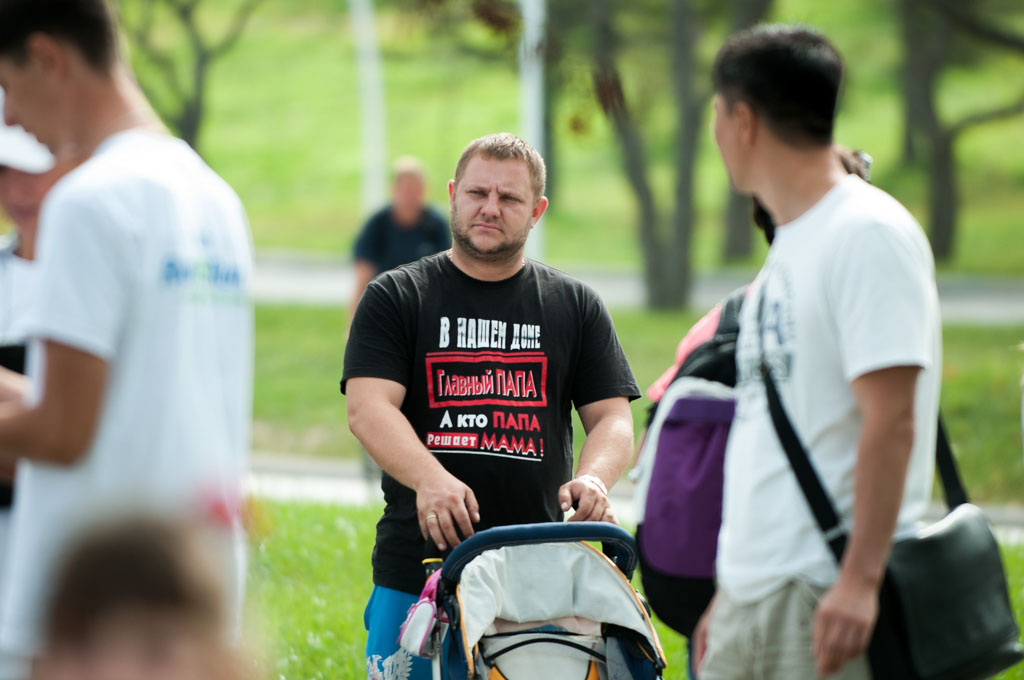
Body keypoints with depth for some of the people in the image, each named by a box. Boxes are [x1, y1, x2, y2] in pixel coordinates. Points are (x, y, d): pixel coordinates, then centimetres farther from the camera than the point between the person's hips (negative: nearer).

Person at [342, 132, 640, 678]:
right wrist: (429, 478, -25)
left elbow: (612, 417, 10)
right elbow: (367, 407, -5)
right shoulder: (396, 297, 8)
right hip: (417, 566, -1)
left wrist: (593, 477, -14)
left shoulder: (575, 306, 15)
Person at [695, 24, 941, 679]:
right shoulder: (791, 242, 17)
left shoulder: (869, 233, -12)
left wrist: (861, 578, -25)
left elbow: (890, 420, -19)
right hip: (754, 590, 9)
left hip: (828, 598, -9)